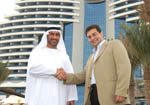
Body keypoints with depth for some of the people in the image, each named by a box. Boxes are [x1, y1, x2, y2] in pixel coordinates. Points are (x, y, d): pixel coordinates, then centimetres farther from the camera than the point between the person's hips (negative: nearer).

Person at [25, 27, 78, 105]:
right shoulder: (37, 52, 9)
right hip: (39, 98, -2)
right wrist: (54, 70, -15)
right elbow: (32, 68, -11)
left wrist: (71, 97, -6)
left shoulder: (64, 56, 15)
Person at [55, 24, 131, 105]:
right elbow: (83, 76, 20)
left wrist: (121, 92, -18)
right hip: (93, 96, 7)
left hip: (112, 96, -6)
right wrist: (66, 76, 1)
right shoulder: (91, 57, 30)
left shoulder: (115, 44, 9)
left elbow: (124, 67, -6)